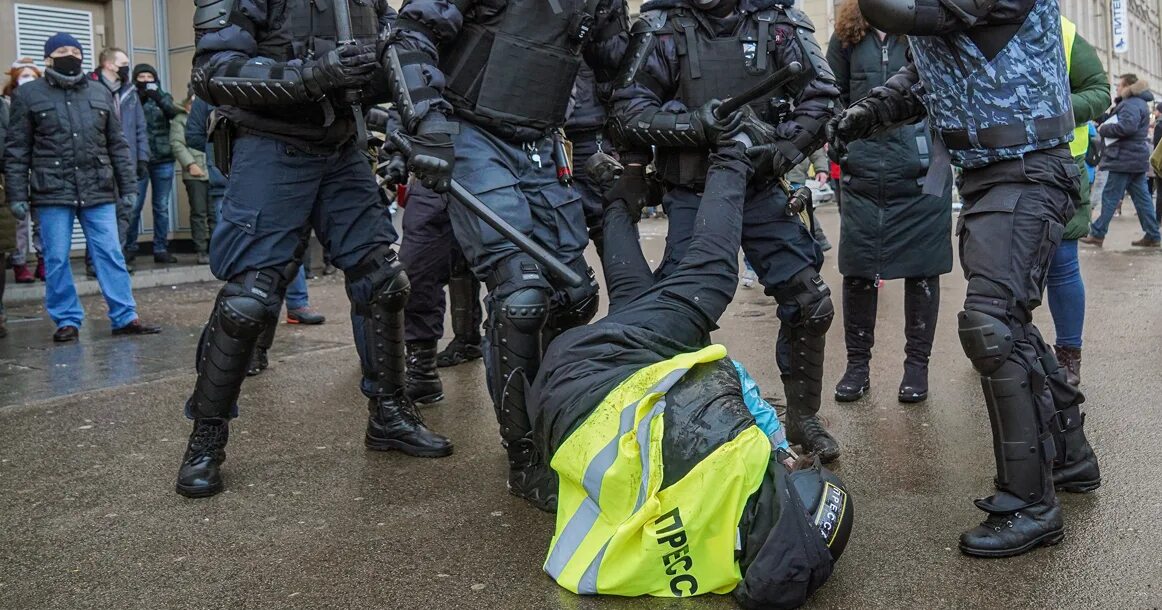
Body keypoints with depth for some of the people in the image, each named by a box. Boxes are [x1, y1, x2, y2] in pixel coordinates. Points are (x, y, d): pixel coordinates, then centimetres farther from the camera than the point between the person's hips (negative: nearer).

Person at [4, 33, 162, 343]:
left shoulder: (100, 94, 13)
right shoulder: (29, 95, 5)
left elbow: (117, 145, 15)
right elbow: (17, 151, 3)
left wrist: (128, 188, 10)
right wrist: (17, 195, -3)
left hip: (98, 191, 2)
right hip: (53, 192, -2)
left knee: (111, 254, 0)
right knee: (56, 259, 1)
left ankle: (125, 317, 5)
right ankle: (67, 320, 11)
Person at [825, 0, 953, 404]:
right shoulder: (846, 37, 8)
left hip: (923, 177, -2)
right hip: (862, 178, 2)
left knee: (922, 273, 6)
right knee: (857, 273, 5)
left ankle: (917, 363, 19)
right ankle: (858, 363, 19)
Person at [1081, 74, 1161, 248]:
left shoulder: (1131, 104, -14)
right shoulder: (1139, 103, 20)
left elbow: (1128, 127, -28)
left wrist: (1104, 129, -16)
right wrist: (1105, 125, 3)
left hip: (1125, 158, -10)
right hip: (1137, 157, 10)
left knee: (1110, 197, -4)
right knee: (1141, 197, 9)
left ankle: (1097, 234, 0)